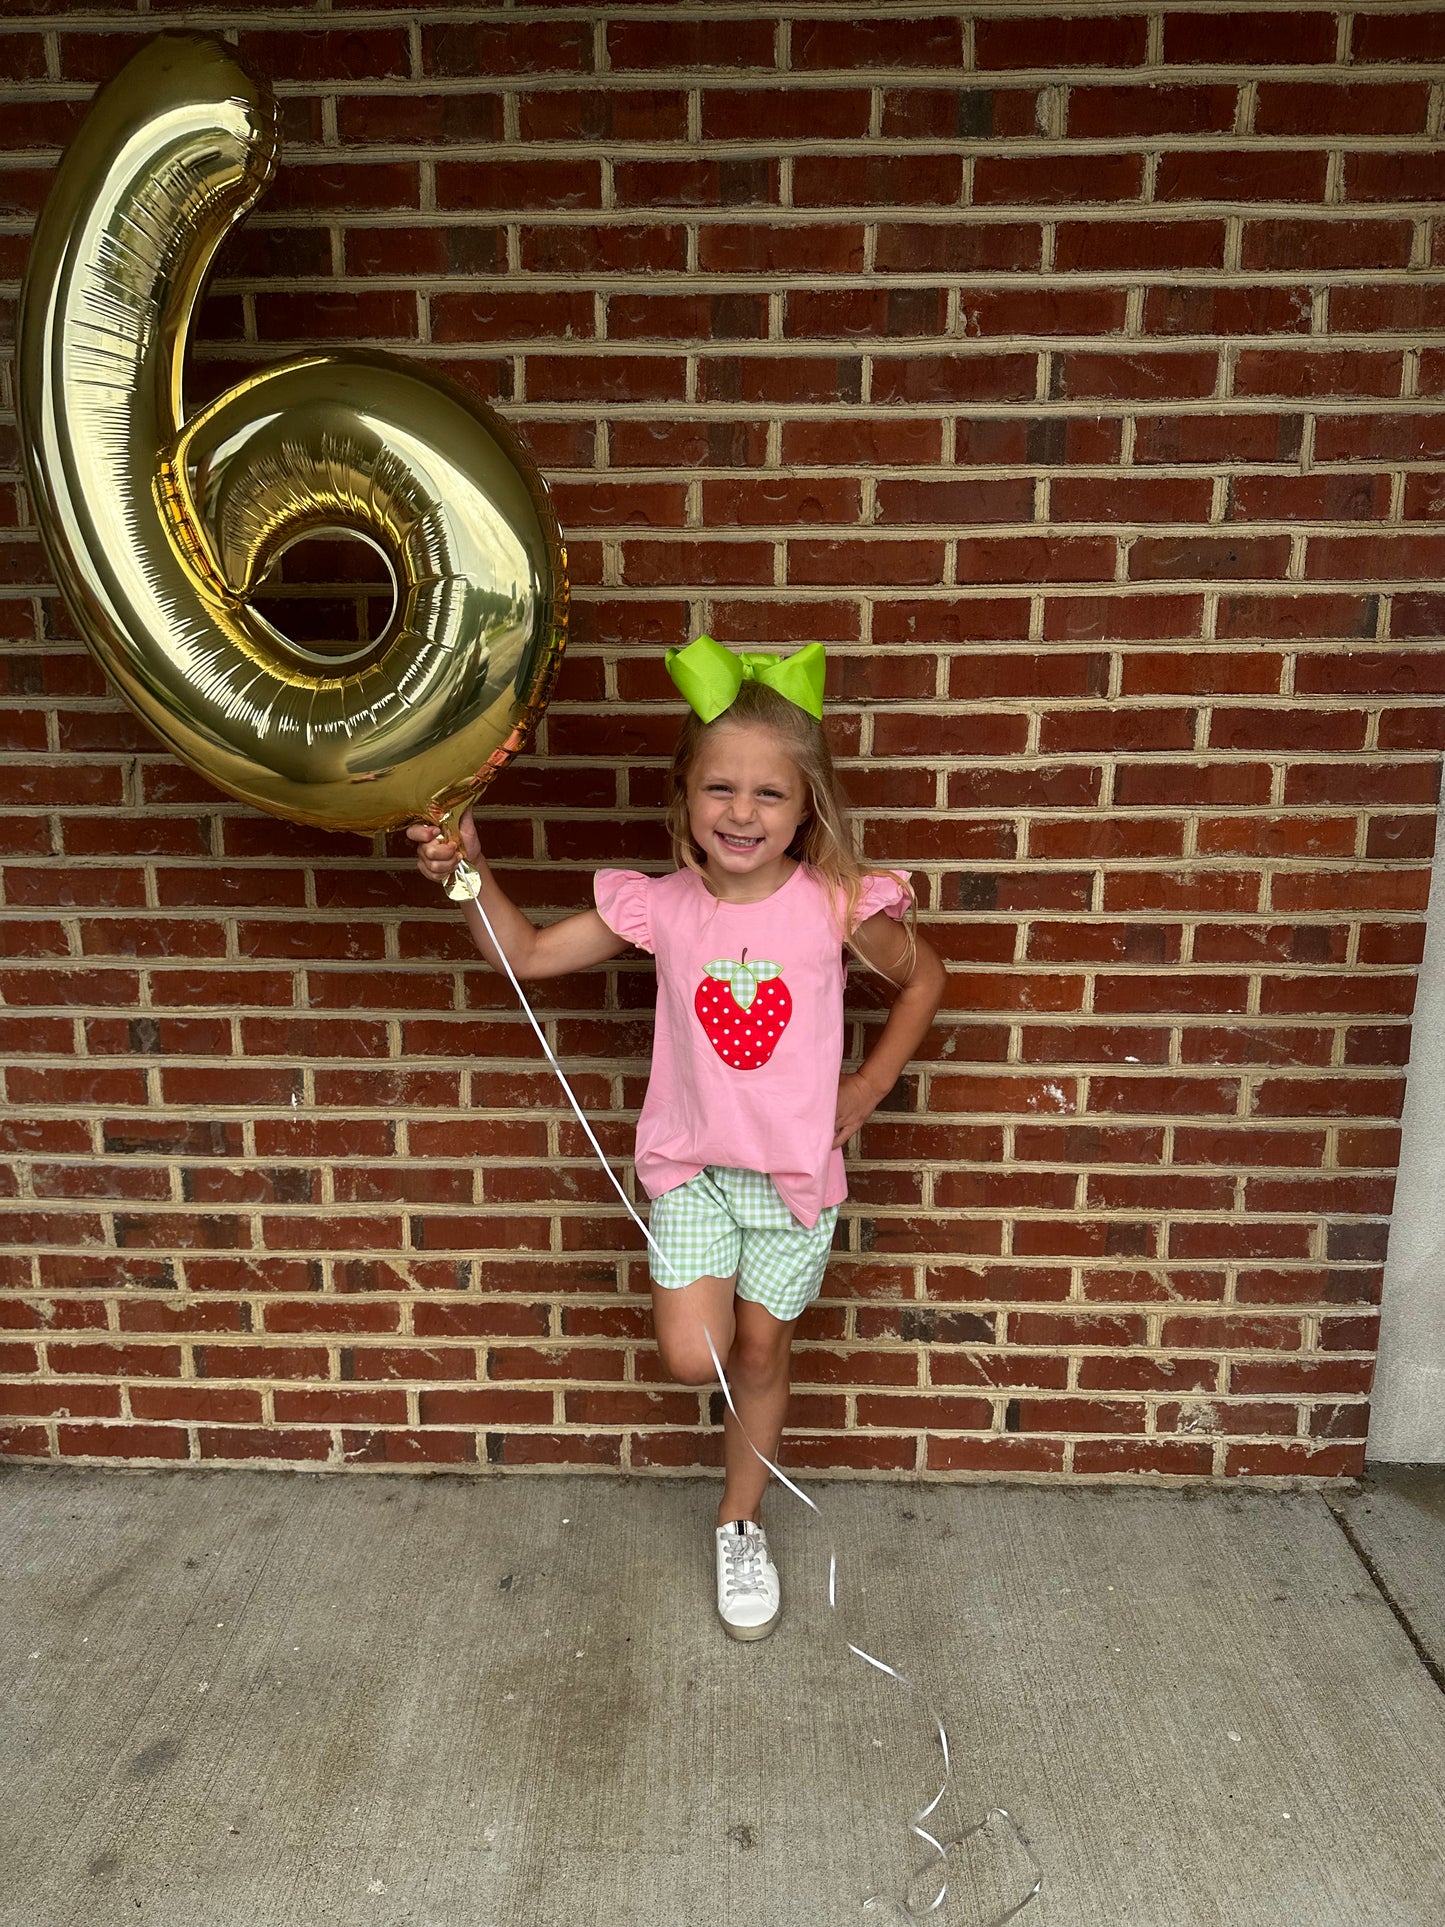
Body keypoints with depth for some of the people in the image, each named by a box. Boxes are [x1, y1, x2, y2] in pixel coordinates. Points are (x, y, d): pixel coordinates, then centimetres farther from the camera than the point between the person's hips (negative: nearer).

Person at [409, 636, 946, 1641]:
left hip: (796, 1168, 0)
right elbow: (529, 953, -1)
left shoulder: (835, 905, -12)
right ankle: (719, 1300, 30)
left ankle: (741, 1527, 37)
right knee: (693, 1357, -9)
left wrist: (871, 1084, 0)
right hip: (692, 1165, 1)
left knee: (762, 1353, 13)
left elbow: (924, 977, 5)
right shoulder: (661, 906, -9)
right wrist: (471, 871, -16)